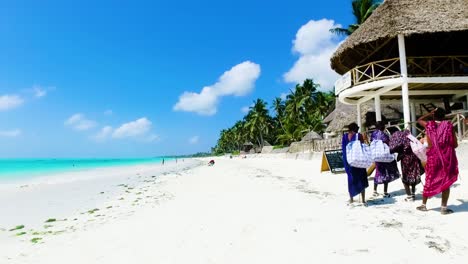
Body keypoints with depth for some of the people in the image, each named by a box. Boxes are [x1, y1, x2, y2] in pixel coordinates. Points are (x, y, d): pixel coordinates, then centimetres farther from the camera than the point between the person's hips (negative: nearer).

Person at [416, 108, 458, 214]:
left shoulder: (429, 125, 0)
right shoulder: (449, 125, -5)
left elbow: (419, 120, 24)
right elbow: (455, 144, -5)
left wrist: (430, 113, 20)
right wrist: (447, 146, 15)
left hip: (433, 157, 2)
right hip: (447, 157, -2)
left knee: (429, 181, 13)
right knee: (446, 182, 6)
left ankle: (423, 205, 20)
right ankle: (444, 208, 9)